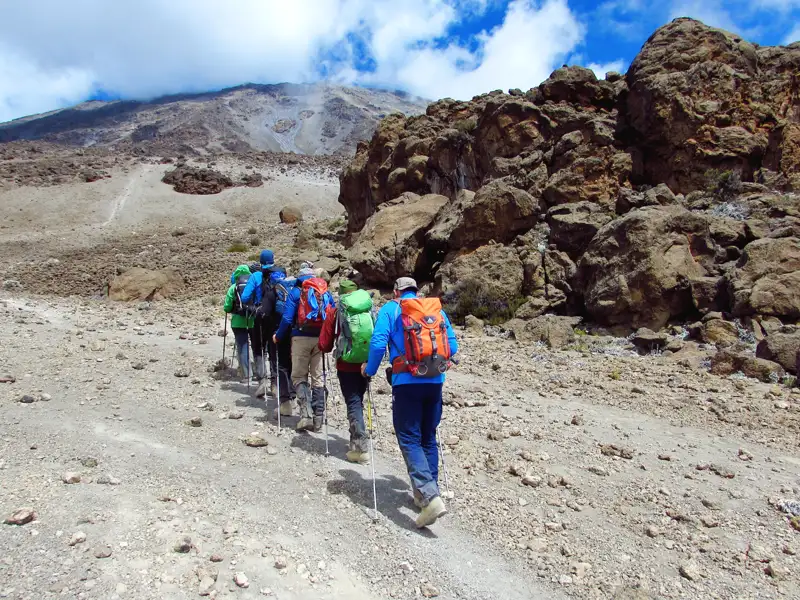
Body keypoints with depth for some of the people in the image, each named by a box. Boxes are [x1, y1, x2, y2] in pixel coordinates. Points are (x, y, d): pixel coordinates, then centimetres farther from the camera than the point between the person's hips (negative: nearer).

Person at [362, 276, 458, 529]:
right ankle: (427, 493, 25)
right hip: (435, 381, 5)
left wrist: (370, 370, 6)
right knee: (428, 438, 17)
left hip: (407, 382, -4)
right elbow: (453, 346, 9)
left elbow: (378, 343, -10)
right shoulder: (437, 309, 12)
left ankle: (430, 497, -14)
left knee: (410, 440, 0)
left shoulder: (391, 309, 2)